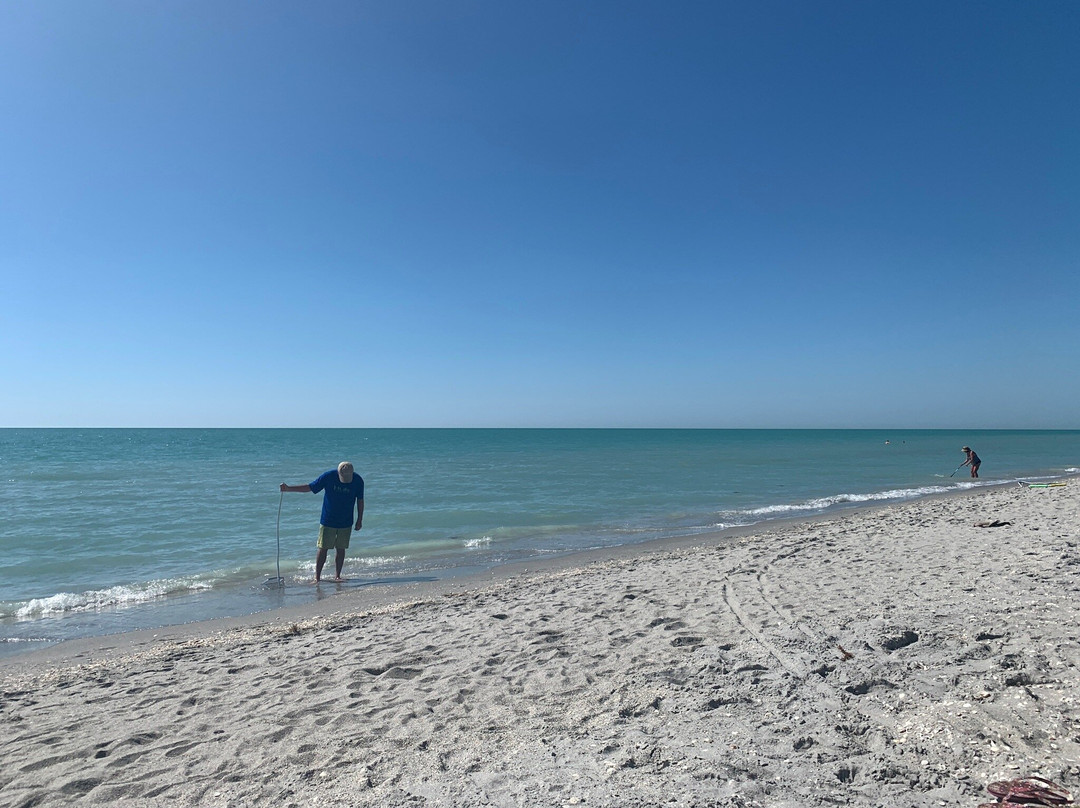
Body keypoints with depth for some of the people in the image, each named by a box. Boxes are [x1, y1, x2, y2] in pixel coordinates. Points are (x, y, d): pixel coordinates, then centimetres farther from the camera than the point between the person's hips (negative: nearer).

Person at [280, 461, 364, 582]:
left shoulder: (358, 481, -11)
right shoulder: (328, 476, -15)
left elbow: (360, 500, 1)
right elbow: (310, 487, -5)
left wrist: (359, 520, 4)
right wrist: (289, 489, -13)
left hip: (346, 522, 1)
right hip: (328, 521, -1)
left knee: (341, 549, 6)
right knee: (323, 548, 0)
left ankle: (337, 576, 19)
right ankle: (317, 577, 10)